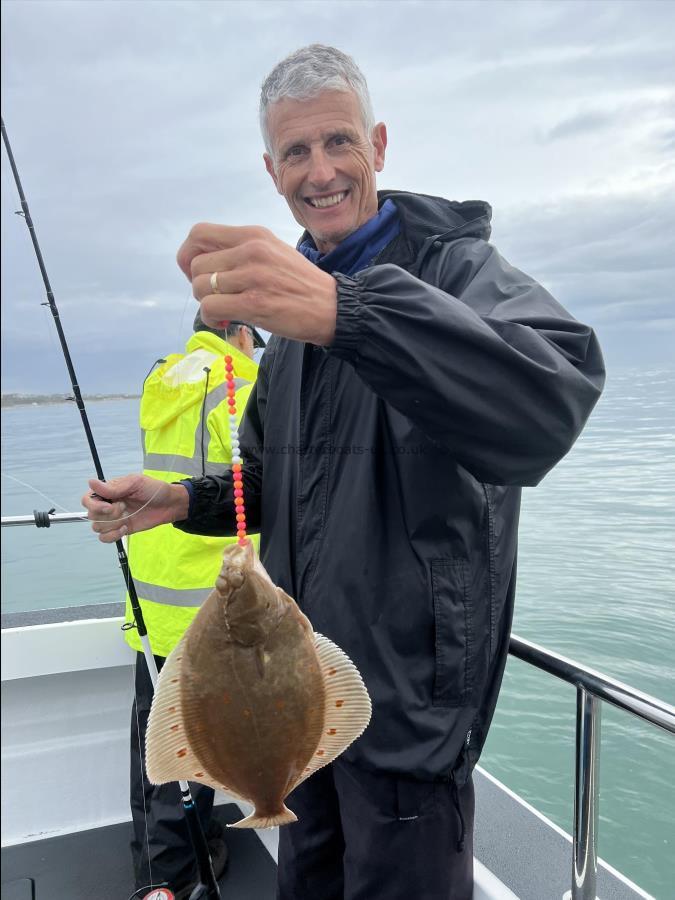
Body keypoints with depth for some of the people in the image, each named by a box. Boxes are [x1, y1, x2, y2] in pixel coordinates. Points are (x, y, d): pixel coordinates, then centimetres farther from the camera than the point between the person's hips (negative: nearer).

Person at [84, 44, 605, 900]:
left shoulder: (454, 265, -14)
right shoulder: (295, 294, 10)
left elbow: (552, 398, -38)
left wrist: (346, 311, -49)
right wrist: (180, 500, -1)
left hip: (408, 700, -7)